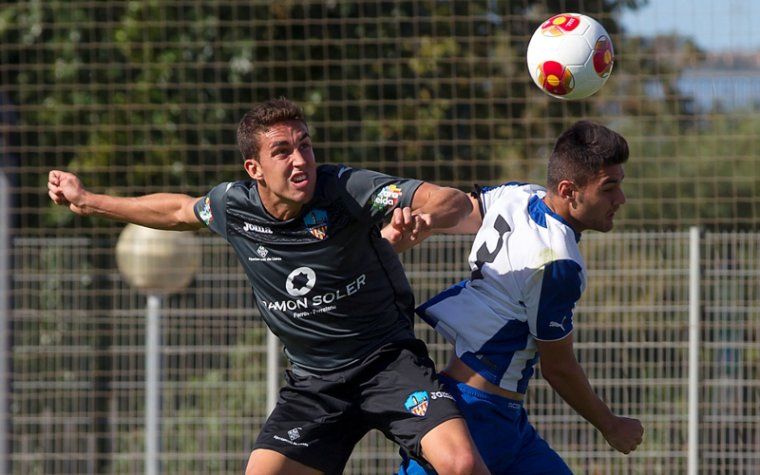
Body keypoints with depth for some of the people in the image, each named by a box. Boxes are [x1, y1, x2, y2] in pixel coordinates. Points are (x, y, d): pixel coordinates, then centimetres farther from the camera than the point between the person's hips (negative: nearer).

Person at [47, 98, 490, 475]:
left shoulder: (346, 190, -19)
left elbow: (457, 203, -24)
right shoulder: (233, 206, -6)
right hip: (313, 383, 4)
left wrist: (423, 217, -47)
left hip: (388, 359, -4)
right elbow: (180, 211, 19)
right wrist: (88, 201, 28)